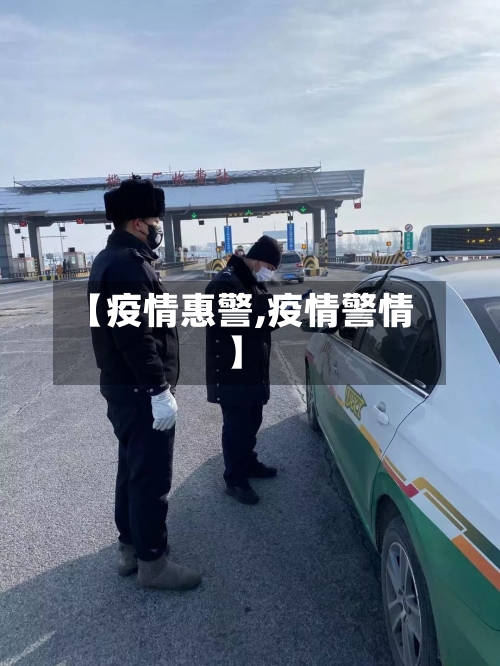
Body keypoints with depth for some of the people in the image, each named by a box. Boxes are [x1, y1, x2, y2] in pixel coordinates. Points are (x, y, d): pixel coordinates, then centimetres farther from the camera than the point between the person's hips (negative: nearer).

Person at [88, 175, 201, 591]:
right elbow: (137, 336, -26)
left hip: (122, 386, 11)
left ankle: (130, 548, 33)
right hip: (140, 391, -11)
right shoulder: (129, 264, -19)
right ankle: (152, 562, 15)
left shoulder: (111, 259, 15)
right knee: (151, 477, 1)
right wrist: (159, 390, -24)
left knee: (132, 470, 20)